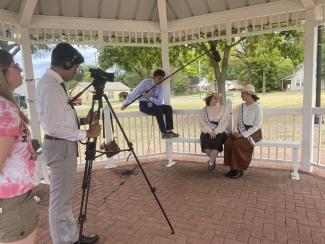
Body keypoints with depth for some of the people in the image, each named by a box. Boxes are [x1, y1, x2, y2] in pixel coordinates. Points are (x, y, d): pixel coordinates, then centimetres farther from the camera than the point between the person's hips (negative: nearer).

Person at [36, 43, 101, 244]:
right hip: (60, 146, -10)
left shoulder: (55, 83, 12)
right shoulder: (49, 85, -17)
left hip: (66, 144, 10)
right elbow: (55, 127, -23)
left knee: (65, 197, 19)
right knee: (60, 199, 3)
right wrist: (87, 134, -16)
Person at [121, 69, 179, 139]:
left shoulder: (160, 87, -2)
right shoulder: (145, 82, -14)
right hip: (144, 105, -5)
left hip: (154, 104, 5)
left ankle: (169, 131, -17)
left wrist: (149, 97, -26)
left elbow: (159, 102, -11)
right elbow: (134, 93, -11)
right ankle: (163, 133, -26)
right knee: (159, 110, -31)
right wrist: (125, 104, -8)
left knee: (168, 108, -16)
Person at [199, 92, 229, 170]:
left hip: (219, 132, -1)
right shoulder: (204, 110, 10)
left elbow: (224, 123, -5)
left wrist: (215, 132, -18)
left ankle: (211, 162, -4)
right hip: (207, 131, 2)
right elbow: (202, 123, 0)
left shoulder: (223, 108, 6)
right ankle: (213, 159, 6)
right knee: (205, 140, -28)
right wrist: (210, 130, -17)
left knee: (215, 141, -31)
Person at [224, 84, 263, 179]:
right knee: (228, 142, -22)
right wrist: (235, 131, -8)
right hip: (241, 132, 6)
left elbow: (257, 125, -14)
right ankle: (233, 168, -13)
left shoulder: (257, 107, -9)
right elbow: (236, 121, 12)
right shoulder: (240, 106, 11)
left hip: (253, 132, -6)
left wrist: (243, 134, -20)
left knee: (237, 144, -30)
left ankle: (239, 170, -13)